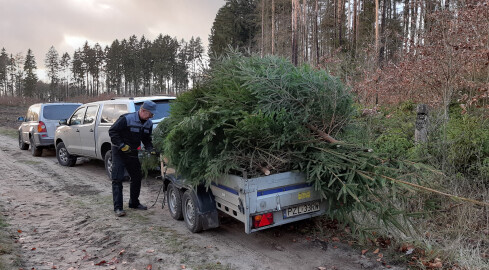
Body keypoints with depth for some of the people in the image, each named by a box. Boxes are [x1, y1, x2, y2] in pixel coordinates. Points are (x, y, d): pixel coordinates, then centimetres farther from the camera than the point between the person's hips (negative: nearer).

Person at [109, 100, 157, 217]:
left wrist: (151, 150, -7)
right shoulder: (126, 119, -21)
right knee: (117, 179, -7)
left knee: (137, 177, 11)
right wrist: (122, 145, -23)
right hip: (119, 152, -7)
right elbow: (112, 131, -18)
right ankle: (118, 208, -4)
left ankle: (134, 203, 26)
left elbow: (147, 139, 10)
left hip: (132, 152, 7)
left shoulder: (148, 124, 0)